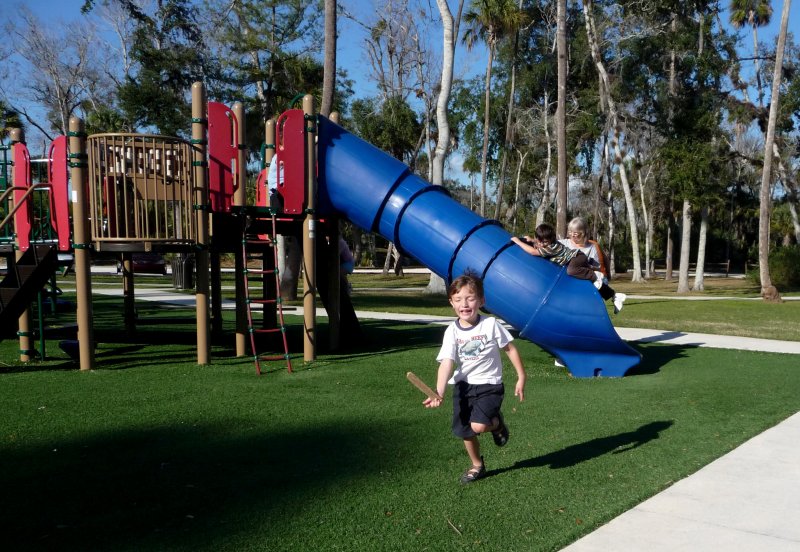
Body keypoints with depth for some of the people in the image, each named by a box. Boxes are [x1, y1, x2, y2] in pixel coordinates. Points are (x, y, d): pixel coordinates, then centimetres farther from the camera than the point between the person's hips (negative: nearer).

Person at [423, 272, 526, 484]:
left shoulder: (491, 324, -11)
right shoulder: (452, 331, -7)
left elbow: (510, 349, 0)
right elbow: (447, 363, -16)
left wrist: (521, 378, 1)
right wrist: (439, 393, -29)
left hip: (489, 385, -3)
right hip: (463, 386, 3)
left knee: (478, 425, -22)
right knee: (465, 432, 10)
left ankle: (497, 423, 13)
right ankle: (477, 466, 37)